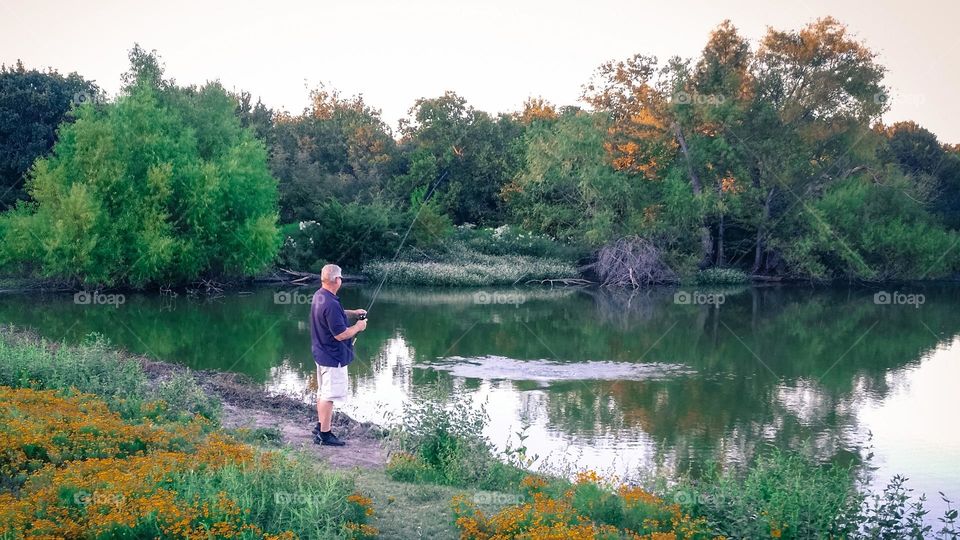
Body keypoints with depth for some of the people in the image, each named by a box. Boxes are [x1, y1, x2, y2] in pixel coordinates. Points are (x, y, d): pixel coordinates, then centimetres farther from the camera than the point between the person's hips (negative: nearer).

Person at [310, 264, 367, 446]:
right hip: (333, 356, -10)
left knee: (322, 392, 20)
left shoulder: (319, 296, 3)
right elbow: (340, 334, -26)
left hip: (321, 353, 10)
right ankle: (324, 434, 5)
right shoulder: (331, 304, -28)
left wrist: (352, 312, 15)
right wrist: (358, 327, -10)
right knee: (329, 395, -2)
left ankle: (320, 426, 31)